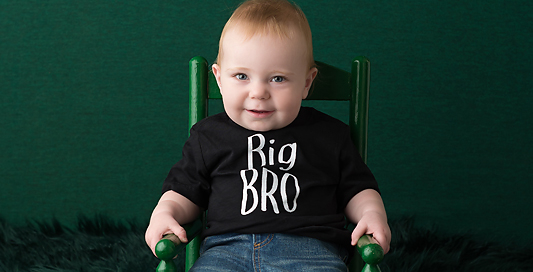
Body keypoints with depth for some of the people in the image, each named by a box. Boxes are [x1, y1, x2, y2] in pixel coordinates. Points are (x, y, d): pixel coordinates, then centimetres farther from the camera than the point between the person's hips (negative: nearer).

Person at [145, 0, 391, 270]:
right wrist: (164, 212, 3)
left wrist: (373, 213, 0)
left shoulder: (329, 135, 13)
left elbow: (356, 188, 20)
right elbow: (185, 189, 23)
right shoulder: (209, 136, 15)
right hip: (227, 248, 1)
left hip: (310, 248, 0)